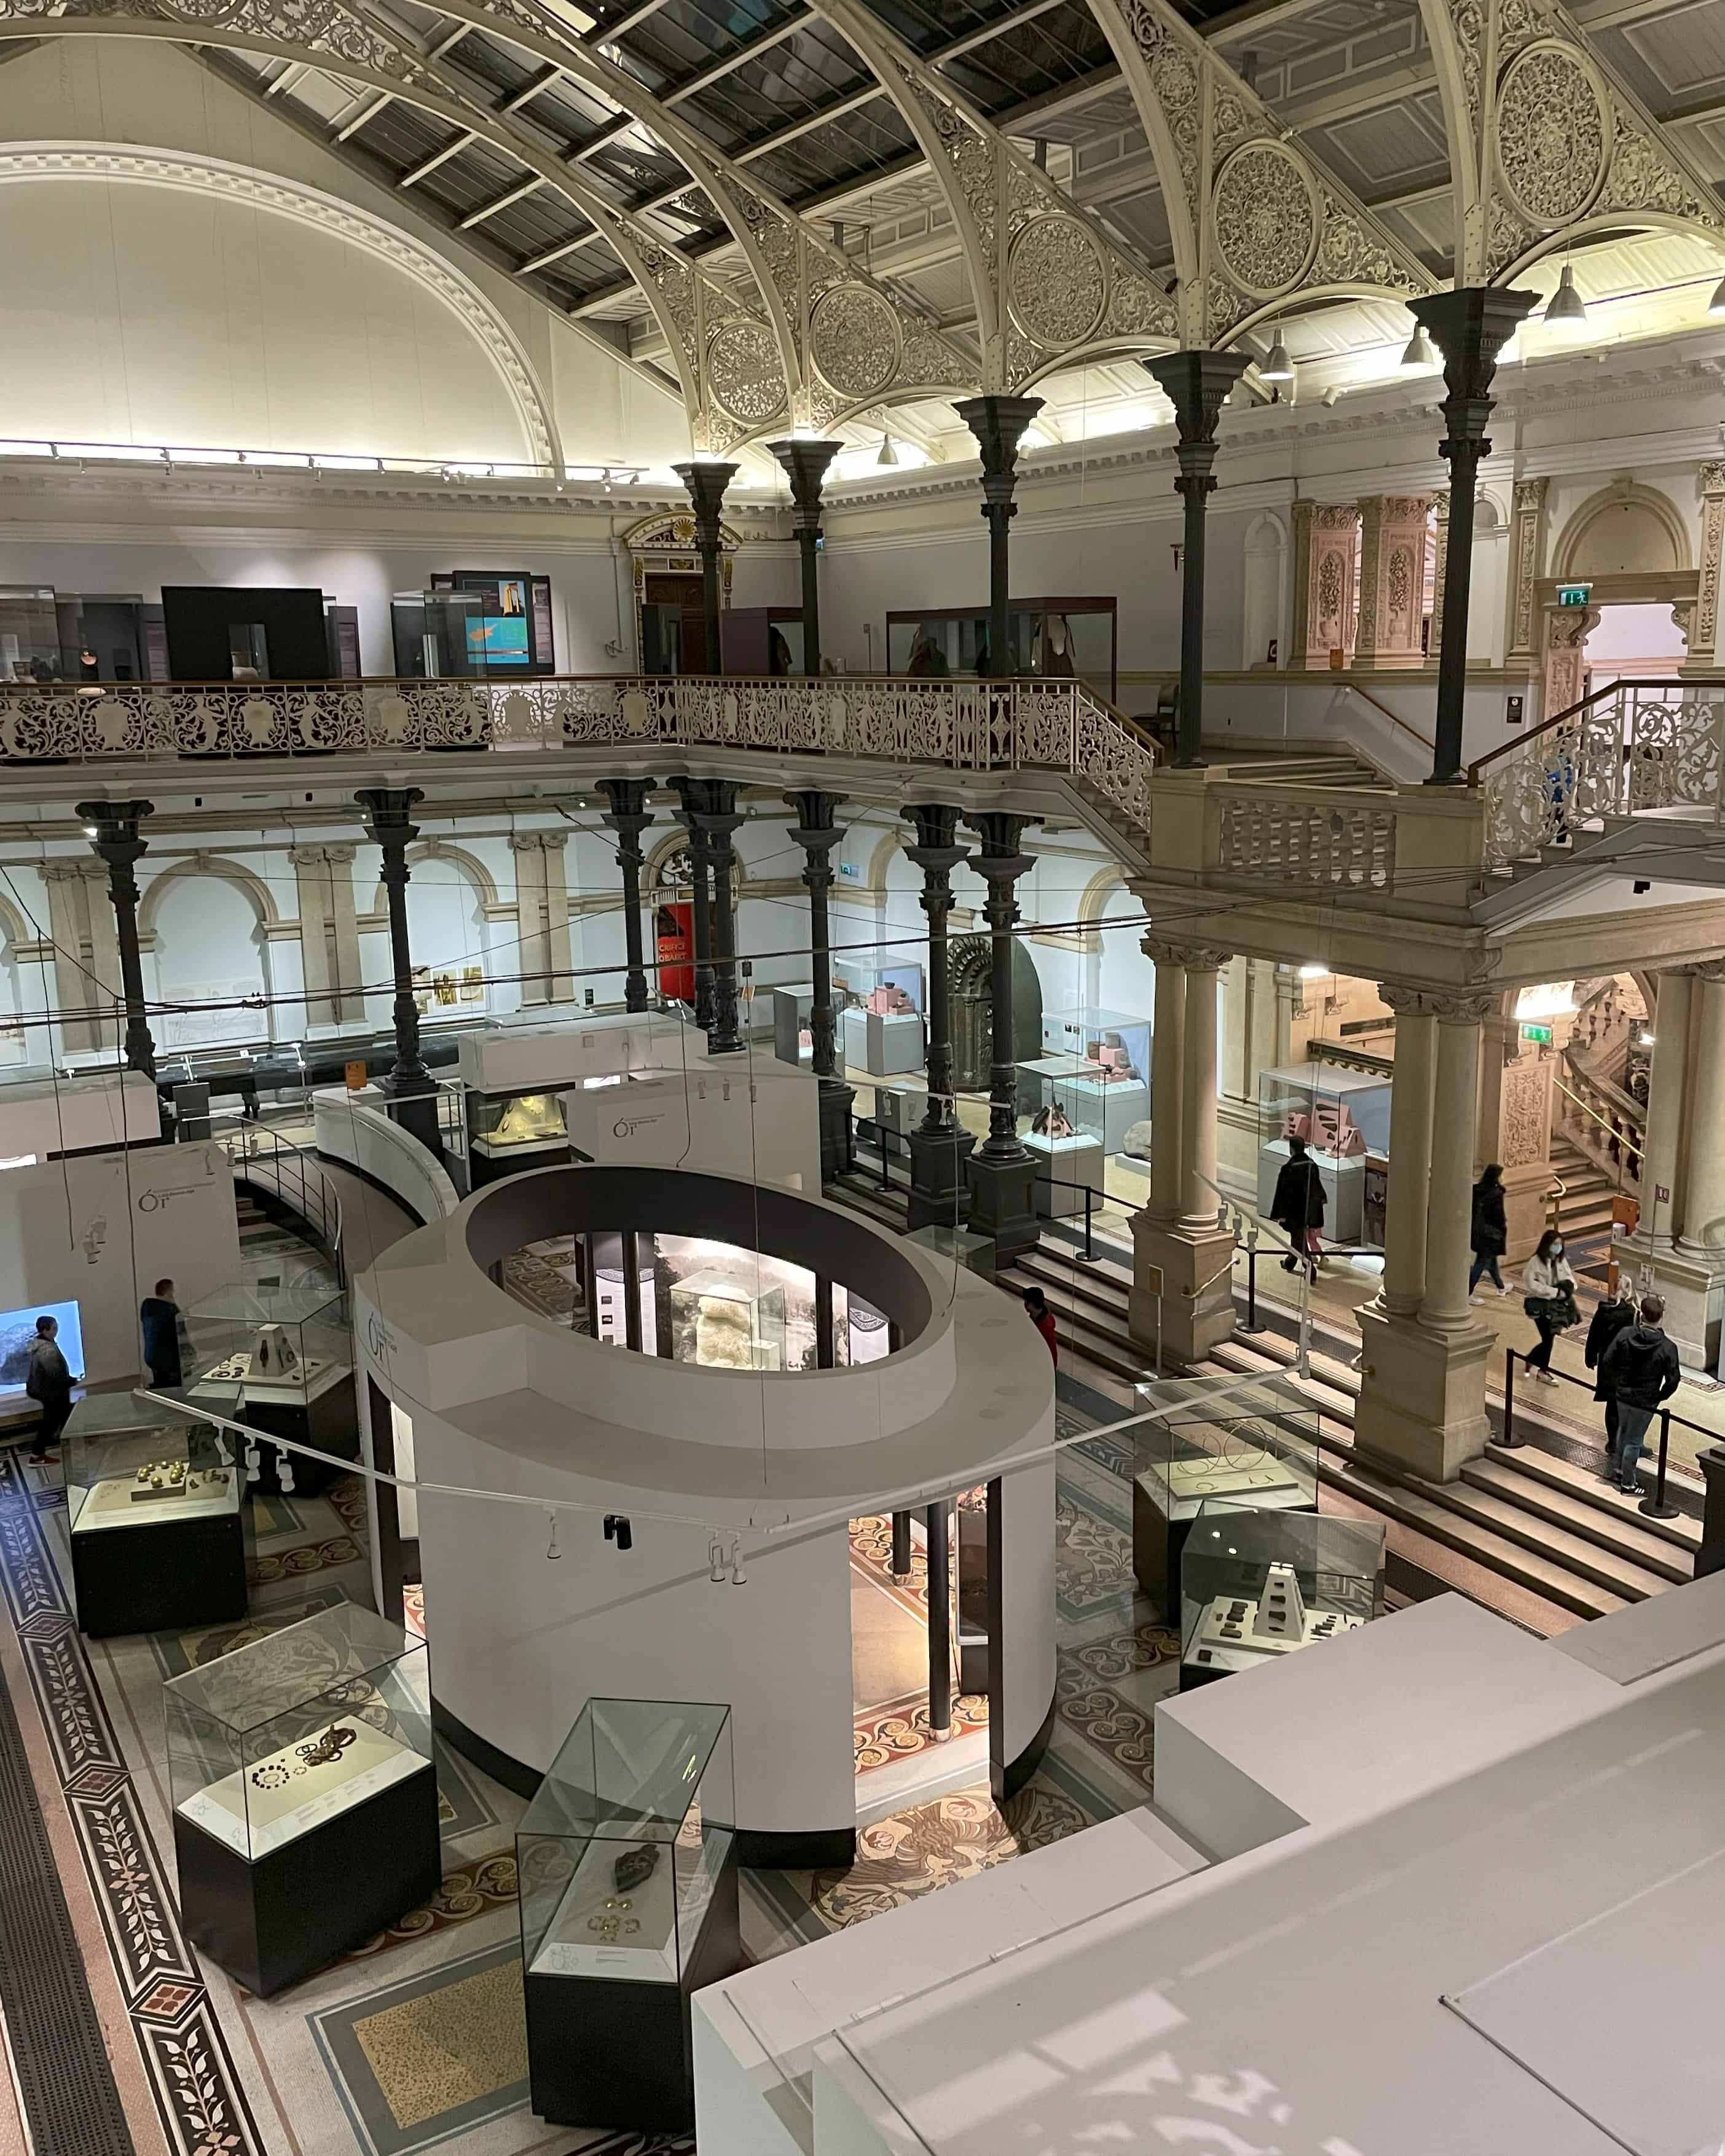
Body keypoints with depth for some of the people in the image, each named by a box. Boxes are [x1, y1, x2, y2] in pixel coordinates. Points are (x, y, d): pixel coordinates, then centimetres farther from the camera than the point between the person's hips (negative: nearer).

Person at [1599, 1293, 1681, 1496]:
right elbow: (1673, 1380, -15)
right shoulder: (1668, 1347, -20)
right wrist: (1660, 1397, 3)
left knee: (1623, 1431, 26)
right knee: (1634, 1441, 9)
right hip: (1645, 1402, -3)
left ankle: (1620, 1470, 43)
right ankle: (1628, 1484, 22)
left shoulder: (1625, 1334, -13)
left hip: (1622, 1395, 4)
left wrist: (1614, 1386, 6)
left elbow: (1607, 1361, -9)